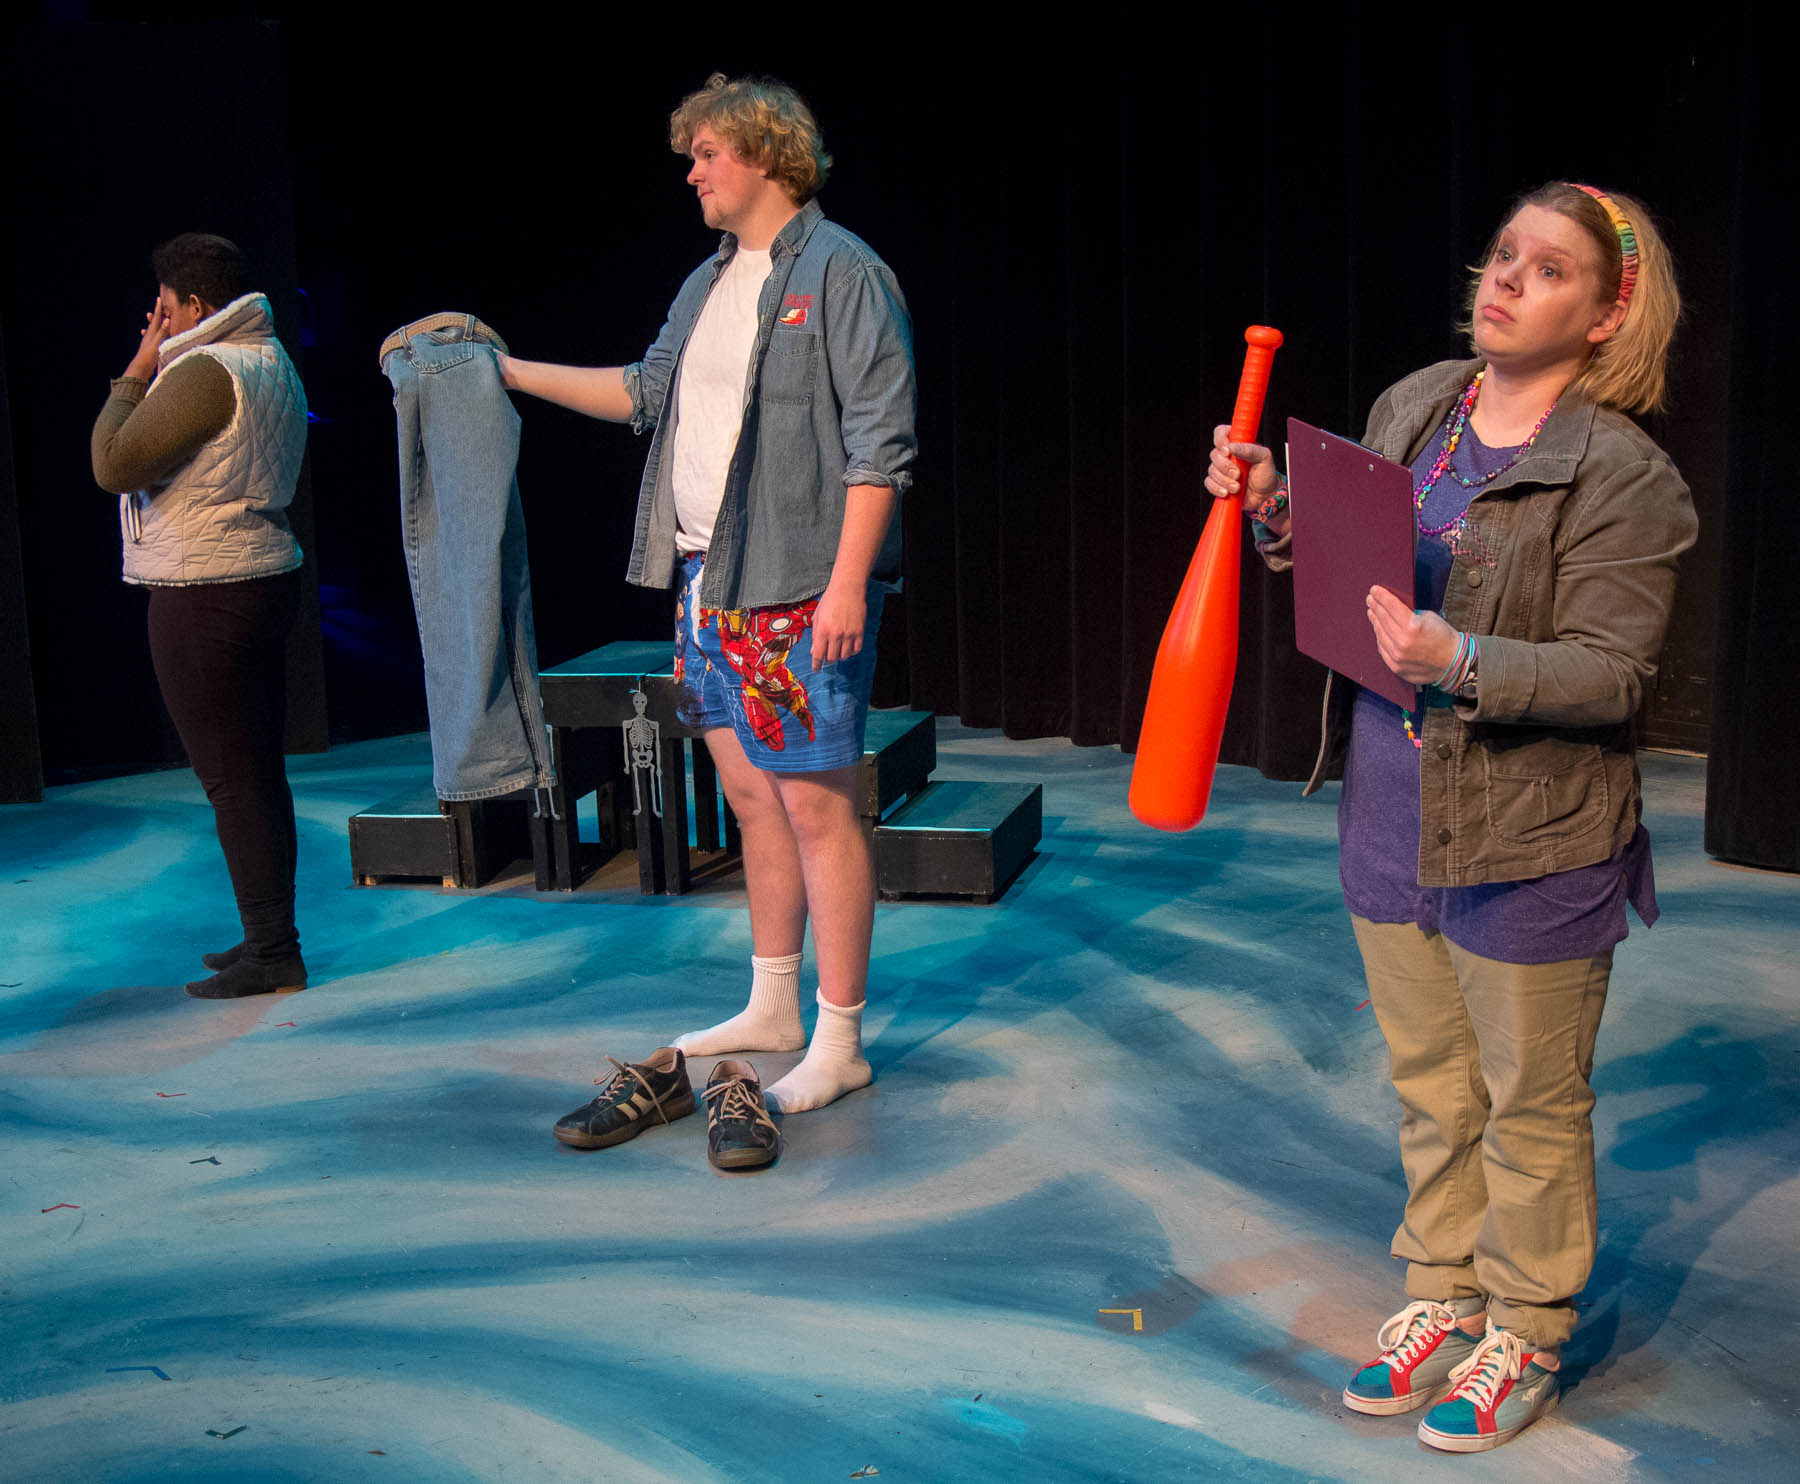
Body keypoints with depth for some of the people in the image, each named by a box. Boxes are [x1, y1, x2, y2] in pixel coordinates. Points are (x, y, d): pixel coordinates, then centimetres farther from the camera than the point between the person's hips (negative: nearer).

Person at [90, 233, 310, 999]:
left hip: (205, 597, -10)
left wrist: (136, 373, -6)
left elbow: (112, 464, -16)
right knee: (260, 771, 14)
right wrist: (157, 371, 17)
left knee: (233, 778, -5)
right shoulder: (272, 363, 15)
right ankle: (270, 938, 22)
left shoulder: (204, 372, -16)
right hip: (266, 580, 10)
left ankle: (271, 951, -1)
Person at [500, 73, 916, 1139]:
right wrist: (512, 371, 25)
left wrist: (848, 581, -20)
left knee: (816, 805, -4)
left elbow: (880, 439, -14)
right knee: (753, 796, 15)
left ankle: (840, 1044, 5)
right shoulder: (713, 281, 18)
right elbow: (647, 392, 28)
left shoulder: (843, 273, -8)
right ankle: (773, 1009, 28)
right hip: (710, 580, 9)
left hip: (801, 587, -8)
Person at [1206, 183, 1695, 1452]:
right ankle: (1442, 1297, 37)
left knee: (1531, 1100, 10)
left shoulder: (1621, 475, -15)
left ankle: (1526, 1336, 29)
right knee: (1430, 1084, 19)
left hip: (1530, 845, -6)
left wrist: (1461, 661, -31)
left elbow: (1610, 675, -19)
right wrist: (1272, 512, -2)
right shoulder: (1412, 408, 5)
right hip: (1391, 818, 6)